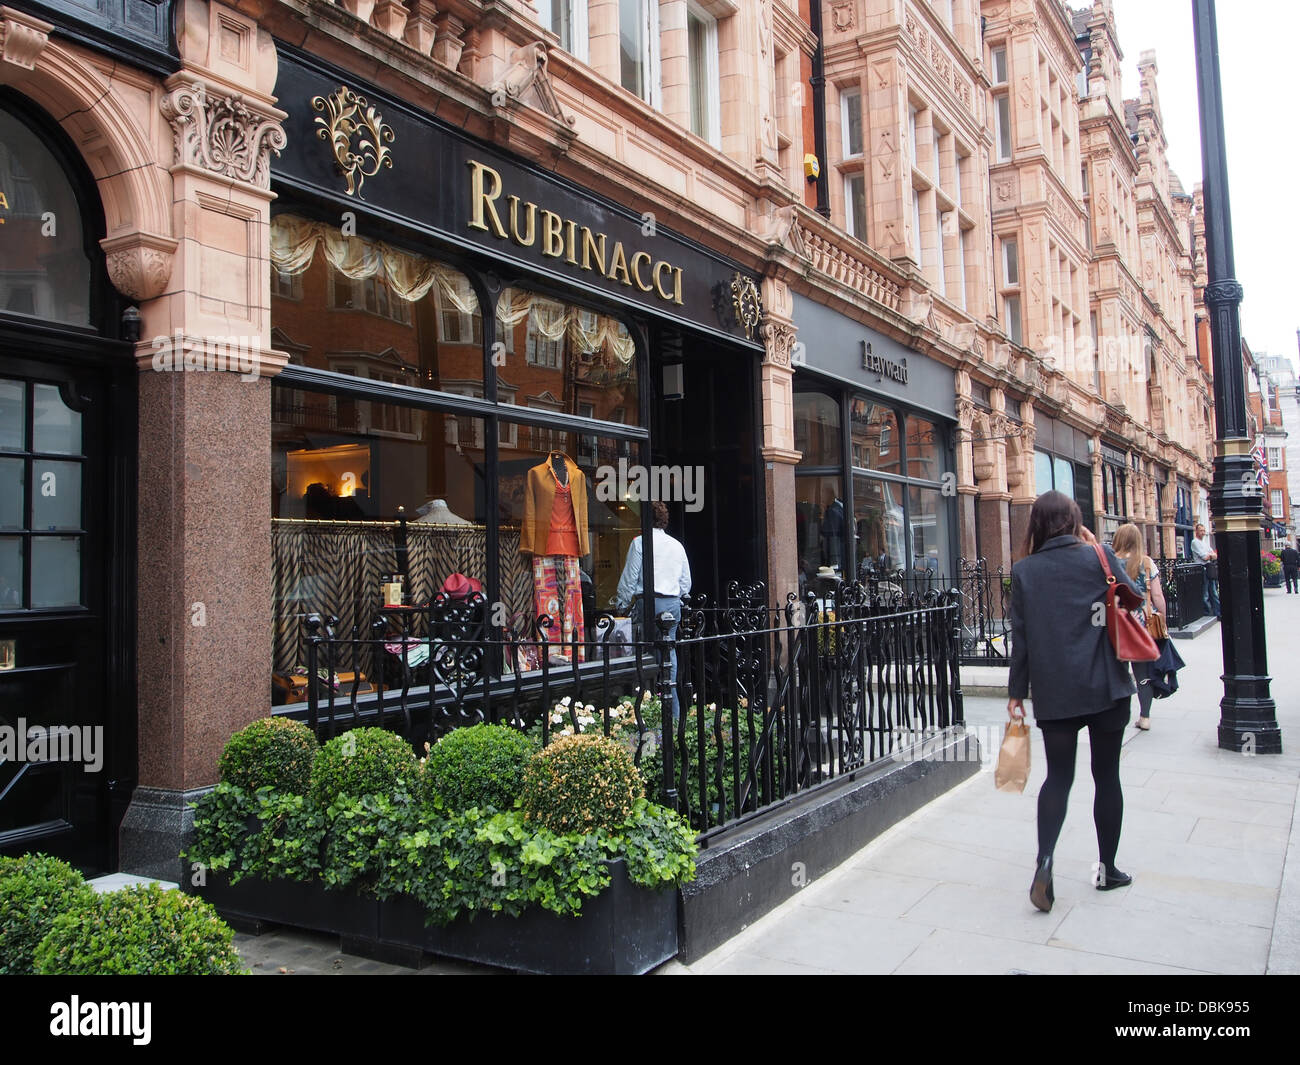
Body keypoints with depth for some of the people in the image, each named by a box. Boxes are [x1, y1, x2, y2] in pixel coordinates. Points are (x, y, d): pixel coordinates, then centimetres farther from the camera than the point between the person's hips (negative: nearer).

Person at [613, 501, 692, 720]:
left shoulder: (640, 542, -4)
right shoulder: (677, 545, 13)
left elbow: (630, 578, -3)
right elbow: (686, 583, 17)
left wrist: (621, 604, 8)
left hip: (650, 603, -5)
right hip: (673, 604, 5)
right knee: (669, 654, 9)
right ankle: (673, 713, 10)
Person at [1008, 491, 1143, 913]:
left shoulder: (1024, 571, -1)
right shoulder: (1098, 558, -5)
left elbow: (1021, 636, 0)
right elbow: (1134, 597, 10)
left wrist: (1016, 692, 6)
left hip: (1053, 692, 1)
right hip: (1106, 687, -1)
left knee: (1058, 775, 8)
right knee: (1106, 775, 11)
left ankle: (1045, 857, -12)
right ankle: (1107, 867, 20)